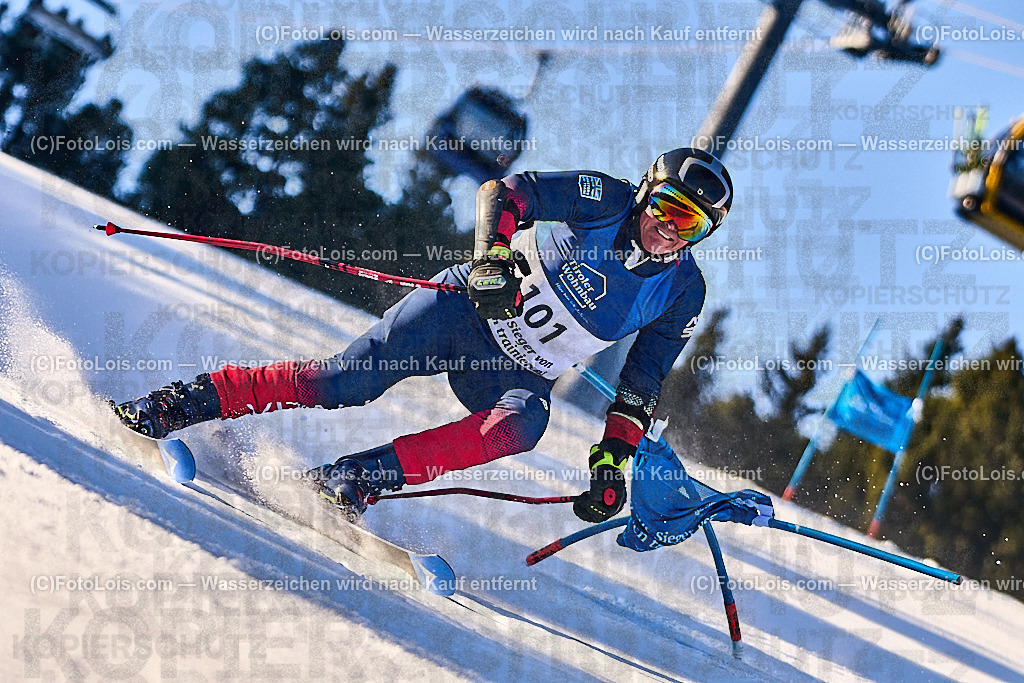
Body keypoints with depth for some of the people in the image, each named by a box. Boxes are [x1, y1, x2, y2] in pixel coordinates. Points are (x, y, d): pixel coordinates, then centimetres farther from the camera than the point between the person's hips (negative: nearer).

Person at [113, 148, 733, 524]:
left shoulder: (681, 294, -5)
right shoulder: (606, 201, -13)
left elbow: (641, 390, 2)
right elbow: (503, 191, -16)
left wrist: (612, 463, -8)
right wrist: (492, 258, -34)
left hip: (520, 372, 2)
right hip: (470, 307, -2)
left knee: (524, 423, -33)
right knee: (346, 381, -17)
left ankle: (362, 477, -35)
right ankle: (189, 401, -7)